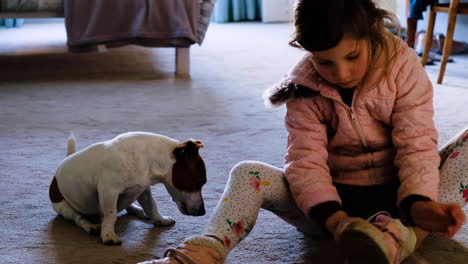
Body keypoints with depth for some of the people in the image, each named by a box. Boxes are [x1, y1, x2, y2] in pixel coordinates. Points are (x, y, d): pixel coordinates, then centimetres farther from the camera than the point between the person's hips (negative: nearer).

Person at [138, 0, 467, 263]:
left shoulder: (403, 65, -10)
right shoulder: (305, 85, -9)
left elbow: (416, 144, -16)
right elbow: (306, 160, -18)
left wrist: (418, 204, -35)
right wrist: (333, 217, -37)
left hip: (396, 195, 0)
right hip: (335, 198, 0)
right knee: (248, 174, -21)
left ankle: (402, 234, -47)